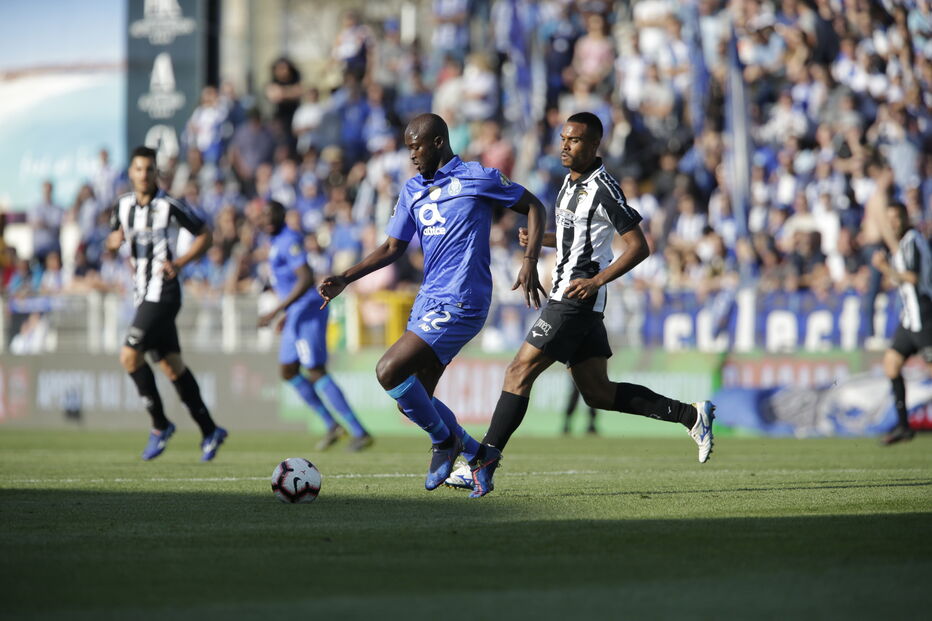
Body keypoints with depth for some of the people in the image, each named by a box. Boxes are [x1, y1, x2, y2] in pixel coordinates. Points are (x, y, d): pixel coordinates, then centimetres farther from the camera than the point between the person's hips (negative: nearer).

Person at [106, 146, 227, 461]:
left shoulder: (170, 206, -11)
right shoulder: (123, 204, 9)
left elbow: (205, 235, -4)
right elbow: (112, 242, 20)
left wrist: (180, 263, -14)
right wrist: (115, 239, -3)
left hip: (162, 294, -7)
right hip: (144, 294, 7)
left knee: (130, 356, -14)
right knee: (171, 365, 9)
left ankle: (160, 425, -1)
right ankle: (209, 431, 16)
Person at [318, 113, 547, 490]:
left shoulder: (477, 179, -5)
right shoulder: (413, 191, 14)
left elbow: (533, 207, 2)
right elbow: (393, 248, 15)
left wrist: (530, 263, -9)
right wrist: (344, 280, 2)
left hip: (459, 304, -8)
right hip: (428, 300, 8)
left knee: (389, 372, -18)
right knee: (413, 400, 5)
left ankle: (444, 439, 1)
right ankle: (477, 456, 21)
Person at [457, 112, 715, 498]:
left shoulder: (603, 189, -13)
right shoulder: (572, 181, 15)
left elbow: (639, 246, -15)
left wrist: (596, 280, -23)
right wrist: (540, 239, 12)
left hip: (578, 298, -10)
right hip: (567, 297, 10)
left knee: (519, 372, -11)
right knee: (598, 393, 9)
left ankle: (485, 463, -11)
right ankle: (691, 416, 14)